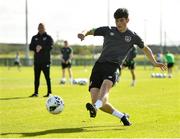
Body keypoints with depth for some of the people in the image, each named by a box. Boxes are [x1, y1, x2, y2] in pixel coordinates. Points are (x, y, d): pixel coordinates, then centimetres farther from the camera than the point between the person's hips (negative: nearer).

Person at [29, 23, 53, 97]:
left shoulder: (48, 37, 3)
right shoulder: (34, 38, 15)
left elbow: (50, 47, -11)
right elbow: (31, 47, 6)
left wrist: (42, 47, -21)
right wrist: (35, 48, -14)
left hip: (46, 60, -4)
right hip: (37, 60, 4)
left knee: (47, 77, -4)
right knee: (36, 77, 5)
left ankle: (49, 92, -1)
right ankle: (36, 92, 10)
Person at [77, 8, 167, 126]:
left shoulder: (132, 36, 15)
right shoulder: (108, 30, 16)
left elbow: (145, 48, 31)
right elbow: (91, 31, 20)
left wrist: (155, 63, 25)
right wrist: (84, 33, -4)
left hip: (113, 67, -2)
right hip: (99, 64, 2)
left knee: (106, 85, -36)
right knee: (95, 99, -11)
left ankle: (95, 108, -64)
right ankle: (122, 116, 7)